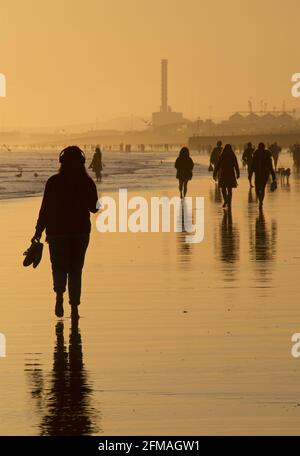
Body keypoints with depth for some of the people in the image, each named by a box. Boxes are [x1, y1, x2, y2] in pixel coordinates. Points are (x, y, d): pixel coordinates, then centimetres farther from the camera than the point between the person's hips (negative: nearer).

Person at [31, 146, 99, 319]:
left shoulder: (54, 182, -7)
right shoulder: (88, 183, -3)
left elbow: (45, 208, -7)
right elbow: (94, 208, 3)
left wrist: (39, 232, -1)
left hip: (57, 232, -1)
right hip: (81, 232, 1)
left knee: (59, 267, 10)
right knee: (76, 269, 11)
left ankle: (60, 295, -18)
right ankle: (74, 307, 5)